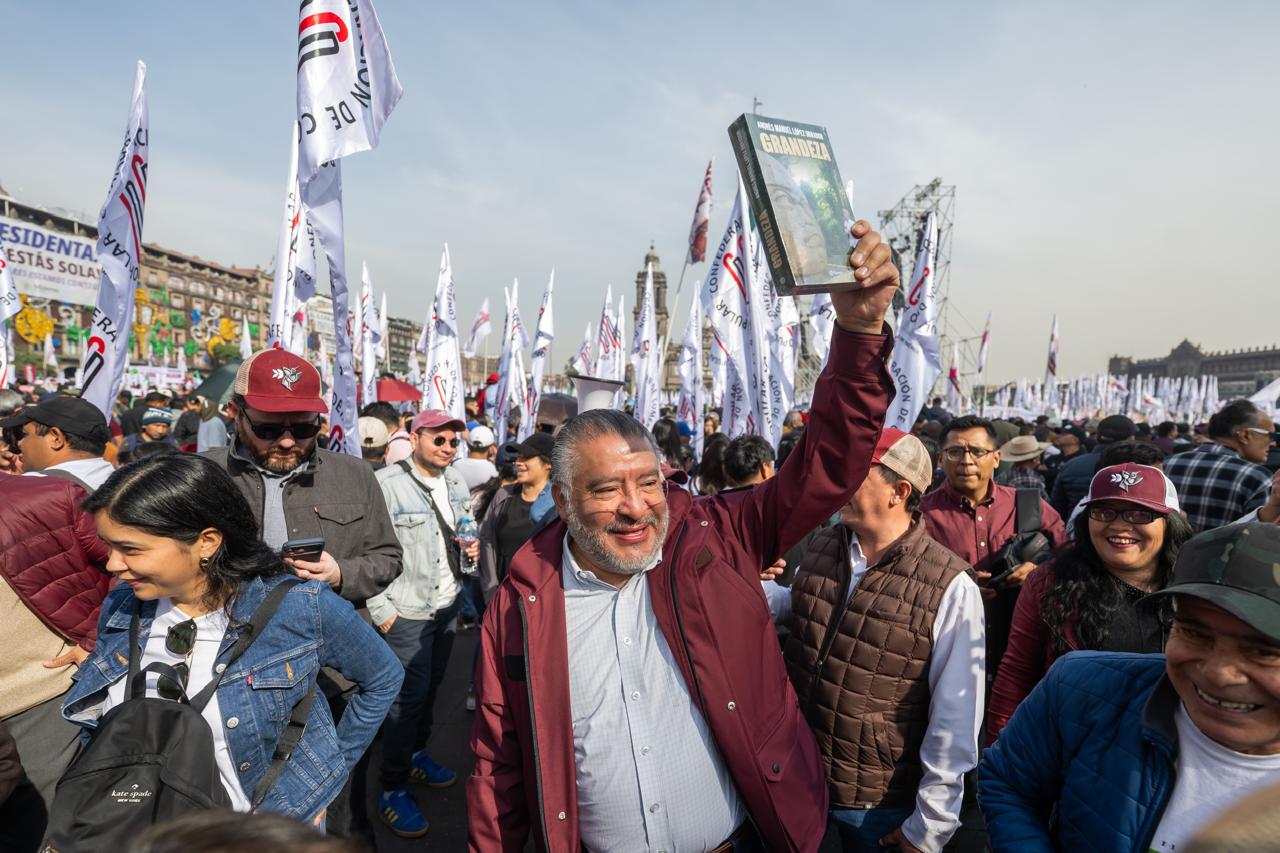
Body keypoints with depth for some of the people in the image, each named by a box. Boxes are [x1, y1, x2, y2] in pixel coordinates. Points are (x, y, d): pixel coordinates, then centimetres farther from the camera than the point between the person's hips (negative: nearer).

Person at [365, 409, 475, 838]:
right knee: (410, 694, 0)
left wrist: (471, 546, -3)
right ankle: (392, 789, 16)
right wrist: (381, 610, -16)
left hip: (448, 604, 6)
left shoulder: (456, 481, 6)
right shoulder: (386, 483, -16)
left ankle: (416, 754, 39)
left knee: (431, 685, 18)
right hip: (407, 611, -6)